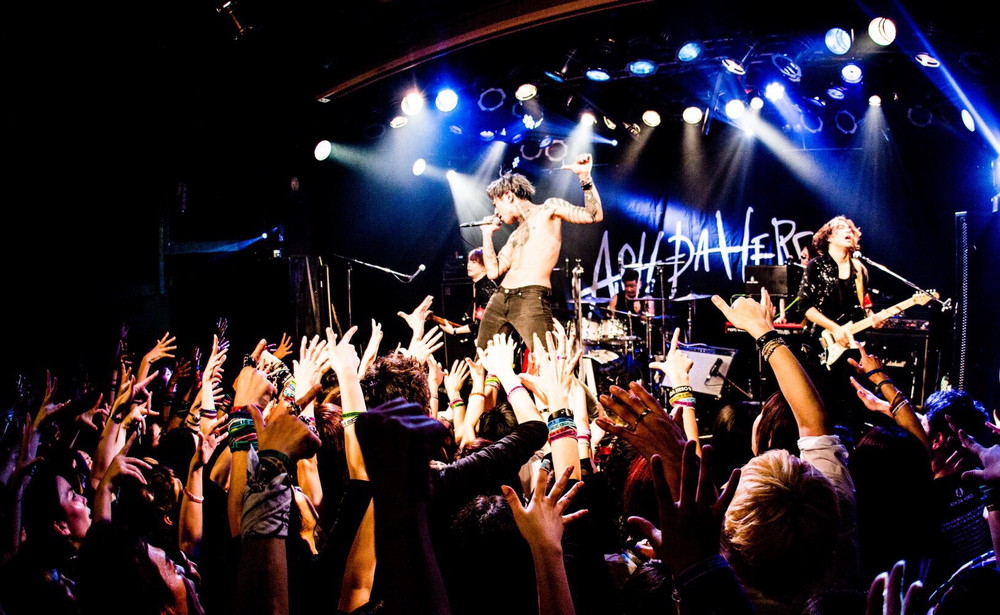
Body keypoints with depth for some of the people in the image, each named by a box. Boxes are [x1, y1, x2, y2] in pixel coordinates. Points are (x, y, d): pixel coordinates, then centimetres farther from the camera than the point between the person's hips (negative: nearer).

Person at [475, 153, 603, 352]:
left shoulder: (549, 208, 8)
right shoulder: (515, 236, 27)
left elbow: (594, 216, -3)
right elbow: (493, 271, 18)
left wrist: (585, 177, -11)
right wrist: (487, 234, 25)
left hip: (531, 298, -8)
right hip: (499, 298, 8)